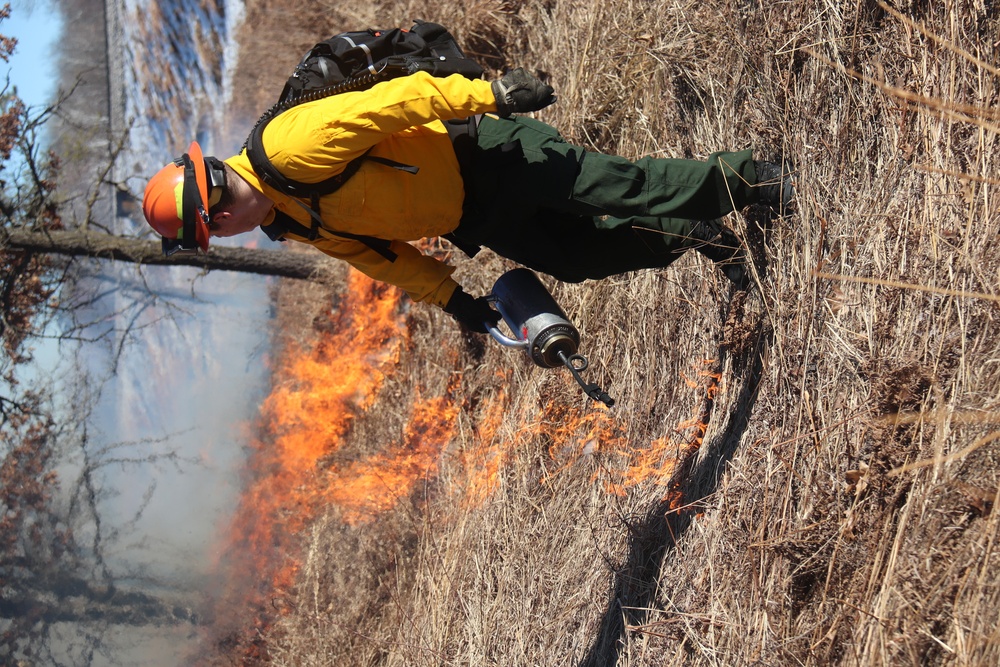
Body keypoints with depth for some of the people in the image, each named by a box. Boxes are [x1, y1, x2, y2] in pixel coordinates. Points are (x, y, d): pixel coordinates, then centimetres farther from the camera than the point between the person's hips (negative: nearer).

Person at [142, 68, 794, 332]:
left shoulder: (289, 146, -25)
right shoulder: (288, 226, 2)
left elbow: (392, 100, -27)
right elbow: (374, 250, 14)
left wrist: (489, 93, -30)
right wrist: (452, 297, 13)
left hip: (487, 159, -7)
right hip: (478, 224, 7)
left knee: (610, 189, -11)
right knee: (583, 258, 4)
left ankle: (740, 178, 7)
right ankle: (695, 236, 21)